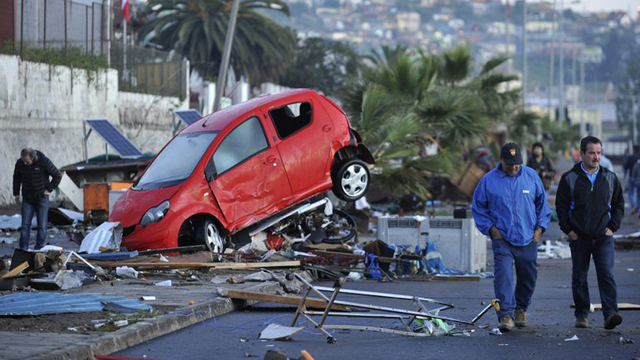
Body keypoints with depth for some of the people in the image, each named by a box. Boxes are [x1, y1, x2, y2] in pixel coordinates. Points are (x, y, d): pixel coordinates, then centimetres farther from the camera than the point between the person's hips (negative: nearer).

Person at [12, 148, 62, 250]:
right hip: (27, 199, 2)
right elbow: (16, 178, 13)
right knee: (25, 225, -2)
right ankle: (23, 249, 3)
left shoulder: (44, 162, -16)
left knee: (42, 225, -1)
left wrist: (49, 189, -8)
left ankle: (39, 248, 8)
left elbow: (57, 176, -5)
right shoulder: (20, 163, -7)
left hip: (42, 198, -2)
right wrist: (16, 193, 12)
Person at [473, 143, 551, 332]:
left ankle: (520, 308, 32)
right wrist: (490, 228, -4)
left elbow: (542, 203, 13)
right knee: (503, 275, -17)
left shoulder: (531, 176, 3)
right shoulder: (488, 180, -2)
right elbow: (478, 208, 7)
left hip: (527, 239, 3)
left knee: (528, 277, 11)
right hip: (502, 239, -2)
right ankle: (506, 314, -18)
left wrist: (539, 227, 4)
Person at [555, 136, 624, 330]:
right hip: (579, 238, 0)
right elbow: (561, 206, 4)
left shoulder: (610, 178, 7)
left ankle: (610, 314, -19)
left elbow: (619, 204, 14)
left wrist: (612, 227, 2)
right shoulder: (569, 178, 1)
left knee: (606, 274, -12)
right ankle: (581, 315, 16)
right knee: (579, 277, 6)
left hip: (603, 237, 0)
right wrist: (568, 230, -4)